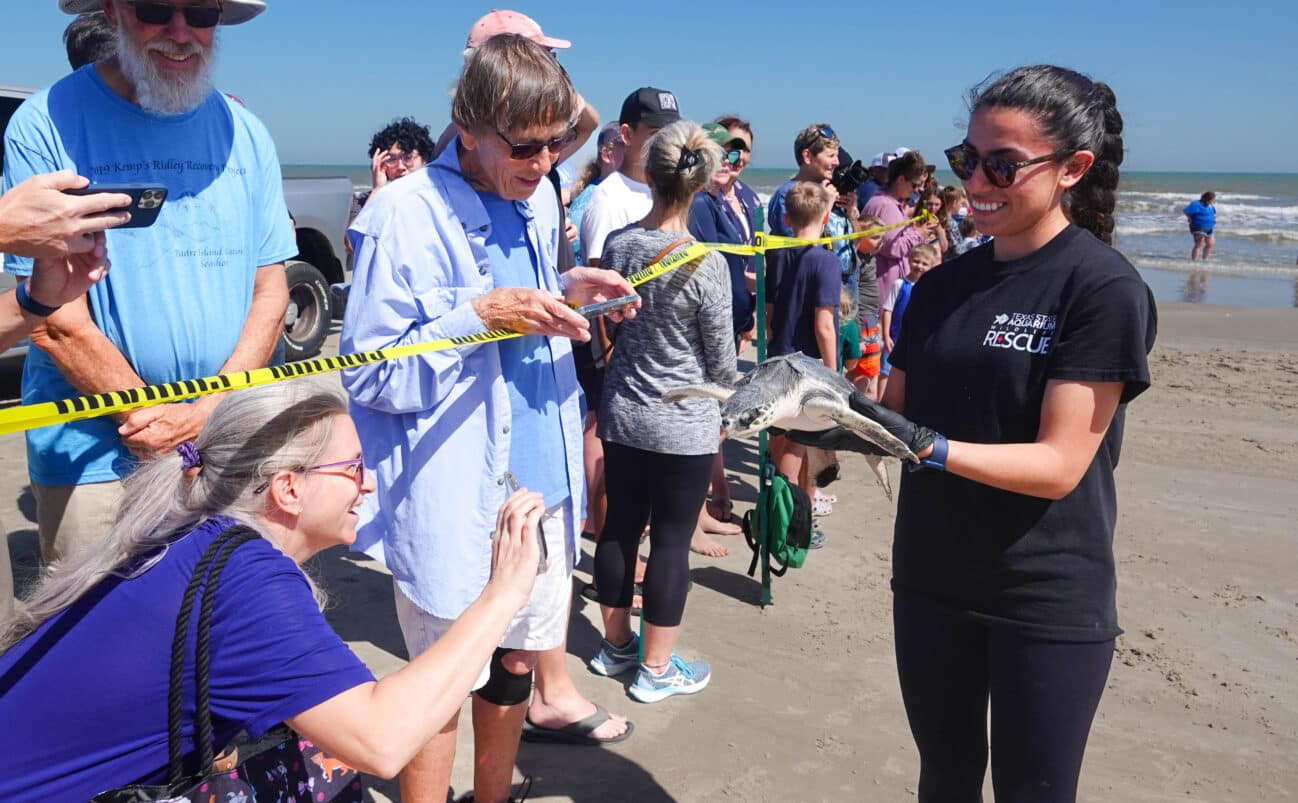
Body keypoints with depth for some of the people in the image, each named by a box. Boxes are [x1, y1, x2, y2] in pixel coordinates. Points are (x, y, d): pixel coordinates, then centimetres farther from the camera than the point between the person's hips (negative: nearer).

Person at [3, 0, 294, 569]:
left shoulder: (245, 134, 5)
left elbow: (270, 292, 2)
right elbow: (54, 322, -10)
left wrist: (207, 413, -10)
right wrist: (155, 420, -11)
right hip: (93, 460, -3)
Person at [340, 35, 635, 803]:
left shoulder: (540, 200, 7)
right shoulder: (406, 215, -15)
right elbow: (369, 375, -14)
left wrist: (564, 299, -4)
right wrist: (479, 316, -25)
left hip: (539, 481, 7)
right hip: (455, 497, -6)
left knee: (515, 661, 20)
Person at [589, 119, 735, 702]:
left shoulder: (616, 244, -4)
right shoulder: (706, 264, -18)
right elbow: (722, 359, -8)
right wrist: (723, 398, 13)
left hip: (621, 414, 5)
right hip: (683, 424, -5)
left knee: (620, 527, 16)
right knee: (671, 541, 7)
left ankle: (615, 646, 34)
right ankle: (655, 669, 20)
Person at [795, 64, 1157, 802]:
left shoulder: (1106, 288, -14)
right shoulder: (944, 283, 4)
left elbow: (1058, 464, -20)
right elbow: (897, 411, 5)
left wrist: (925, 447, -32)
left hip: (1047, 601, -5)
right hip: (931, 583, 6)